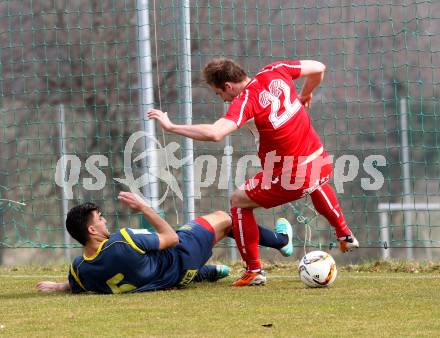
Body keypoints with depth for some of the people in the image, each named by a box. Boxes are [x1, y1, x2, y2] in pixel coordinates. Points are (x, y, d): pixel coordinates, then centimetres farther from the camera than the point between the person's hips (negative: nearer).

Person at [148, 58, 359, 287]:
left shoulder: (244, 102, -20)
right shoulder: (274, 72, -1)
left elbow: (214, 133, -35)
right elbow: (318, 68, 11)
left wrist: (171, 127, -28)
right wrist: (305, 95, 30)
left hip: (289, 178, -7)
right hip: (320, 164, 7)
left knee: (239, 201, 13)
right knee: (317, 184, 43)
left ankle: (254, 271, 11)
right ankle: (344, 234, 51)